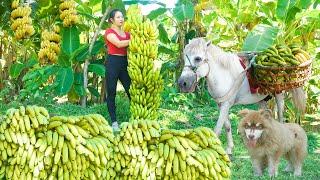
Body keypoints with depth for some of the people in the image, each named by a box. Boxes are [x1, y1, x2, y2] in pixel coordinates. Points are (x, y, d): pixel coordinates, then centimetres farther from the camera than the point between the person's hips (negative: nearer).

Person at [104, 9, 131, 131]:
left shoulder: (126, 33, 16)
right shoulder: (109, 32, -2)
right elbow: (119, 44, -18)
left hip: (125, 62, 5)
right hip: (113, 62, -5)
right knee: (111, 93, 0)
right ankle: (114, 122, 7)